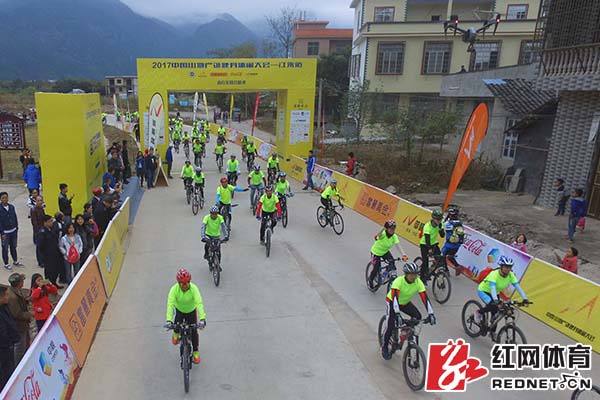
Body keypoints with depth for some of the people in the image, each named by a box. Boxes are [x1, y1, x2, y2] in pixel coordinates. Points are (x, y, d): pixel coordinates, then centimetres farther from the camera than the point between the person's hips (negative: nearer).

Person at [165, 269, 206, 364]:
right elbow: (170, 304, -36)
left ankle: (195, 352, 20)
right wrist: (168, 320, -48)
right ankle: (176, 333, 27)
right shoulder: (174, 289, -29)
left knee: (193, 331, -2)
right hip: (179, 310, 1)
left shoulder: (194, 288, -32)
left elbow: (199, 303, -40)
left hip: (191, 311, -1)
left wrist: (202, 318, -50)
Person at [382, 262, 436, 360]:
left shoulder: (418, 282, -23)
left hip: (405, 302, 4)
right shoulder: (399, 281, -35)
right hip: (392, 302, -4)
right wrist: (397, 314, -55)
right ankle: (385, 348, 7)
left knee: (417, 316, -19)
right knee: (390, 326, -15)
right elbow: (395, 297, -44)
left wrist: (431, 314, -37)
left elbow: (425, 298, -27)